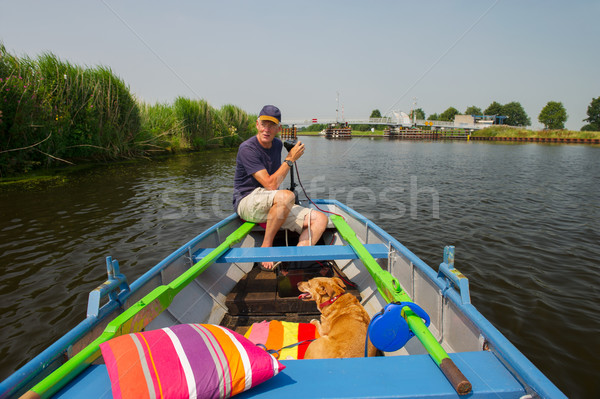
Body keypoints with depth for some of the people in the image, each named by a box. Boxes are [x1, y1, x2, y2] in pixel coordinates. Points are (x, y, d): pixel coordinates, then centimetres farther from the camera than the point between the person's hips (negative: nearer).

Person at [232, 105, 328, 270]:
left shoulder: (277, 144, 11)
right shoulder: (247, 148, -14)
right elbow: (271, 184, -22)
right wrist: (290, 159, -14)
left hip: (274, 206, 7)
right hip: (247, 202, -7)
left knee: (320, 219, -11)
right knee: (286, 196, -39)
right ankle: (265, 248, -21)